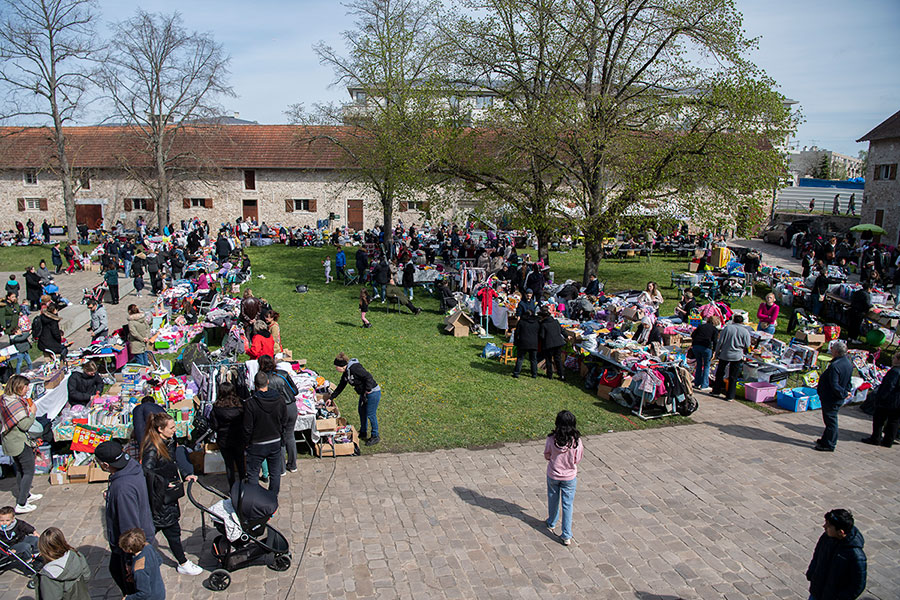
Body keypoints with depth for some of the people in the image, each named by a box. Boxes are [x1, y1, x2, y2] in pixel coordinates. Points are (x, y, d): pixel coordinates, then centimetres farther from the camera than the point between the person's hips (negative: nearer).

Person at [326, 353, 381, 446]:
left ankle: (376, 436, 12)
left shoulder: (354, 368, -23)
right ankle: (363, 433, 37)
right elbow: (340, 387, 18)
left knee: (371, 415, -3)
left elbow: (368, 377, -26)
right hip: (364, 393, 10)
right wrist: (331, 397, 20)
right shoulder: (345, 373, 7)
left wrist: (368, 390, -20)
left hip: (373, 393, -10)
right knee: (361, 411, 19)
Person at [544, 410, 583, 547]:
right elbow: (578, 459, -8)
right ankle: (566, 536, 15)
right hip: (570, 477, -1)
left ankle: (551, 524, 45)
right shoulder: (576, 440, -21)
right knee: (567, 505, 11)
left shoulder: (551, 439, -21)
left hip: (553, 475, 1)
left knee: (553, 500, 24)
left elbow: (546, 456, -7)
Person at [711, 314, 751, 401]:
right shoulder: (745, 331, -2)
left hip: (724, 354, 0)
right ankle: (730, 396, 7)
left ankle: (716, 390, 26)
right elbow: (747, 346, 2)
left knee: (720, 373, 17)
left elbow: (720, 342, -2)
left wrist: (717, 353, 7)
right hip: (737, 356, 0)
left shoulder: (727, 327, -2)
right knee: (733, 377, 6)